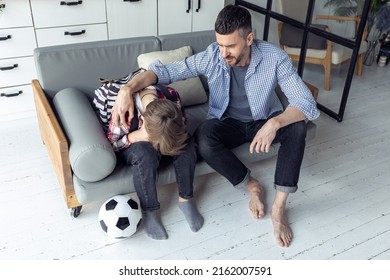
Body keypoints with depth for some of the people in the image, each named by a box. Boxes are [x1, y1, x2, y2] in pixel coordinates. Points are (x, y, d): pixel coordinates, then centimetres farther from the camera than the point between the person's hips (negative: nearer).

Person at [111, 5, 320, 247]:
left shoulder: (275, 57, -23)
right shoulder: (211, 56, -19)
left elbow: (307, 103, -26)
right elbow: (166, 71, -17)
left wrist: (275, 123, -46)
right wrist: (128, 89, -34)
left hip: (264, 122, 0)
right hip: (228, 124, 0)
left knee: (297, 126, -31)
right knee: (203, 139, -33)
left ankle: (279, 208, -22)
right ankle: (252, 186, -9)